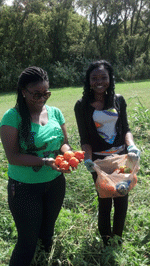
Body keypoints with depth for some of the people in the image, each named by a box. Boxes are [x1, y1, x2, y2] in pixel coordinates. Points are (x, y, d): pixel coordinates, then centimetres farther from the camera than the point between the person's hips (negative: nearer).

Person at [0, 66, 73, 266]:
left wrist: (67, 154, -18)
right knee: (28, 240, 7)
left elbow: (64, 143, 4)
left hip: (55, 183, 5)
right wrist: (45, 161, -29)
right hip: (24, 188, -5)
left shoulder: (55, 113, -2)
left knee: (47, 231, 24)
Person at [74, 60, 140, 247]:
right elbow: (85, 138, -5)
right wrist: (88, 159, -21)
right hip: (99, 159, -2)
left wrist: (131, 145, -15)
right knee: (104, 199, 11)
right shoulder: (82, 106, -7)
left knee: (122, 197, 12)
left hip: (121, 156, 3)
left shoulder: (118, 100, 0)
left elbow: (125, 128, 4)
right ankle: (105, 236, 37)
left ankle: (118, 234, 38)